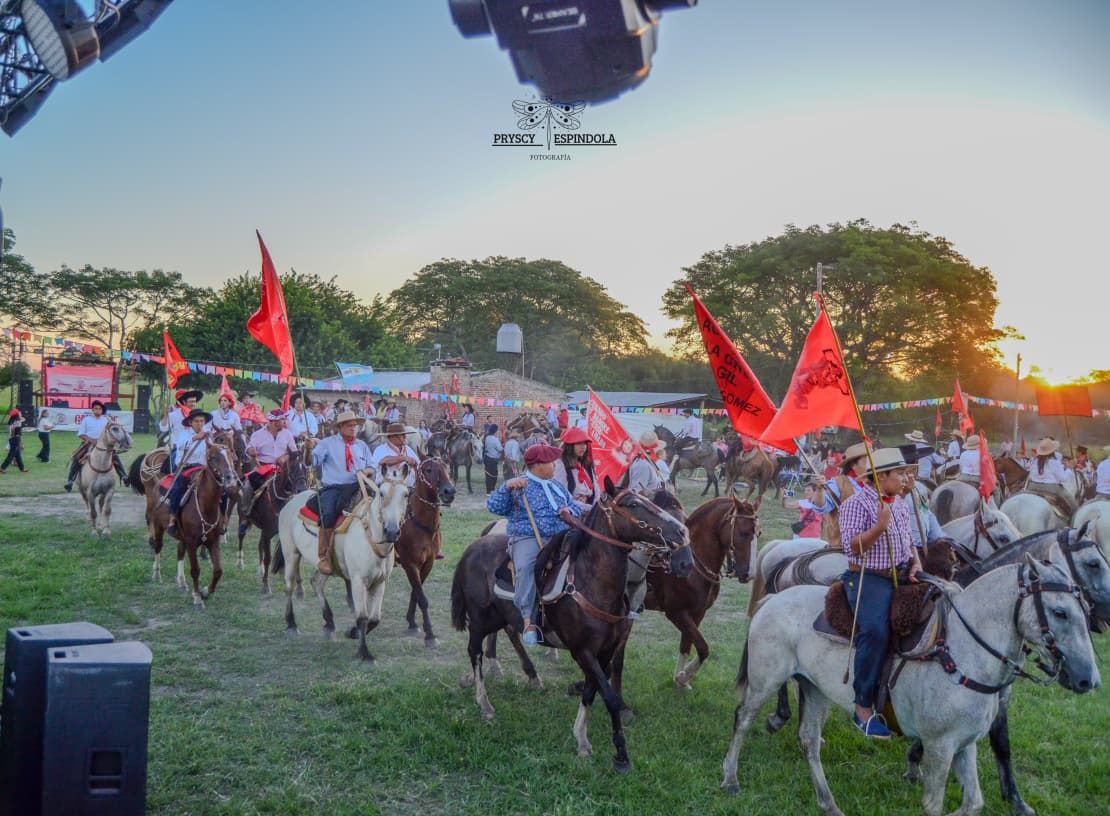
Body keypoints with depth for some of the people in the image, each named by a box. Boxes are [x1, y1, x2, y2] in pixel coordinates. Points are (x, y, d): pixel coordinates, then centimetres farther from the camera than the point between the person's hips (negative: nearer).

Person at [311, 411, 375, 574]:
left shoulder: (362, 446, 22)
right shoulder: (327, 443, 12)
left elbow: (371, 467, 16)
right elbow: (312, 461, 2)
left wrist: (366, 471, -7)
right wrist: (308, 449, -17)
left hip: (356, 488, 3)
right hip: (332, 488, -3)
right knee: (328, 514, -30)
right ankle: (323, 556, -21)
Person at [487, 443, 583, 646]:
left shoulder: (558, 485, 24)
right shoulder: (518, 486, 9)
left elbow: (576, 507, 27)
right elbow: (494, 507, 1)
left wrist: (570, 511, 4)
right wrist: (507, 487, -14)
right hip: (528, 538, -4)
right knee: (525, 567, -36)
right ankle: (528, 621, -35)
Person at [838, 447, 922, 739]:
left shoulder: (901, 506, 18)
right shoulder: (856, 503, -7)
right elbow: (851, 546, -15)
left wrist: (916, 563, 5)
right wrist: (879, 527, -25)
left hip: (900, 577, 9)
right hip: (868, 578, -8)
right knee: (875, 631, -28)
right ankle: (864, 709, -19)